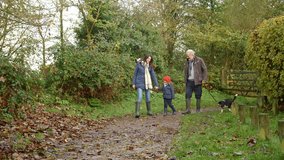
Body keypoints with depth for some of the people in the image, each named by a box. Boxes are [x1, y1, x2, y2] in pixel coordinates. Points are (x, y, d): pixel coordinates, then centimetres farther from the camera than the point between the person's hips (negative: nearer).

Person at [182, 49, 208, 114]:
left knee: (198, 96, 3)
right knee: (187, 95, -3)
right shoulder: (187, 62, 12)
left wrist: (204, 79, -10)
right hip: (189, 81, 4)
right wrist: (185, 80, 13)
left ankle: (198, 109, 14)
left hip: (197, 81, -4)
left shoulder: (199, 60, -3)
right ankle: (188, 109, 0)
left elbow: (204, 69, -4)